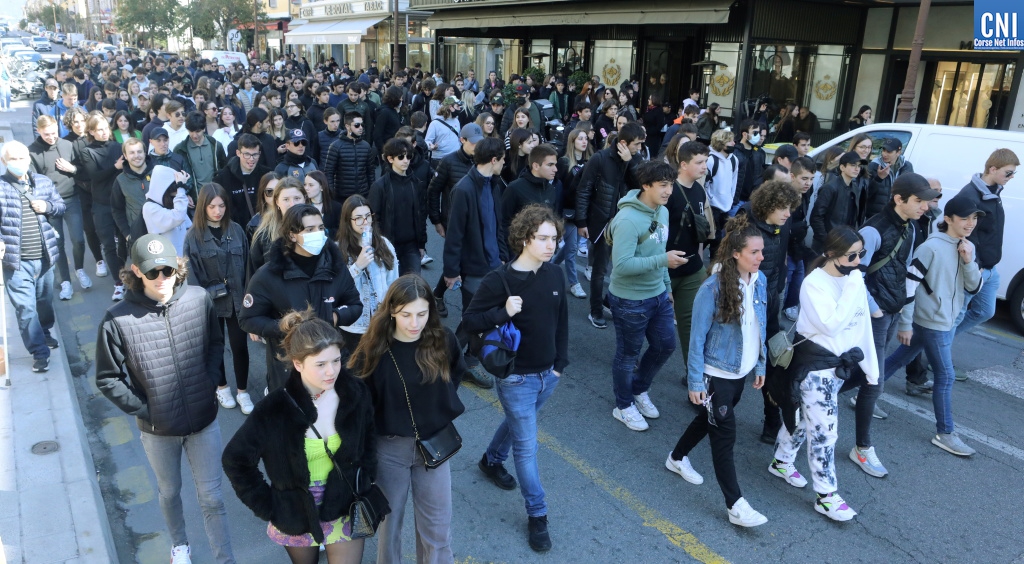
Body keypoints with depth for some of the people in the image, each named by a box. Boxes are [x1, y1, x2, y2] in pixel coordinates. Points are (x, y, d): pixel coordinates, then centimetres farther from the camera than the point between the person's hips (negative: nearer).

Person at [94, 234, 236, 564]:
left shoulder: (200, 300, -14)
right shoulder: (118, 320, -19)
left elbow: (216, 345, 3)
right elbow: (108, 380, -8)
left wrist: (208, 384, -3)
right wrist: (144, 410, -9)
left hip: (204, 420, 0)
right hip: (157, 429, 0)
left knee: (212, 497, 10)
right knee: (169, 492, 24)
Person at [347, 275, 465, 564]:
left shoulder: (443, 340, -12)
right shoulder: (374, 349, -17)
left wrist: (438, 410, 7)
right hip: (388, 446, -1)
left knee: (437, 526, 14)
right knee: (389, 519, 18)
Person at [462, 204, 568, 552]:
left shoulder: (555, 275, -4)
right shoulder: (499, 280, -20)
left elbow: (561, 322, 8)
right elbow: (469, 321, -17)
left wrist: (561, 363, 8)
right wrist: (502, 312, -33)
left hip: (548, 374, 6)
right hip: (516, 378, -6)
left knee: (517, 423, 28)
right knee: (527, 446, 3)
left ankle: (491, 461, 56)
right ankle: (537, 514, 20)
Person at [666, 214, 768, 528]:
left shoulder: (759, 281, -4)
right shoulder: (713, 288, -23)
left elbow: (760, 328, 8)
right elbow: (697, 338, -17)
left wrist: (760, 365, 13)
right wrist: (695, 382, -15)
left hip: (741, 372, 7)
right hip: (716, 373, -7)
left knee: (710, 419, 23)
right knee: (725, 435, 0)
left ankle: (678, 458, 46)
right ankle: (736, 506, 11)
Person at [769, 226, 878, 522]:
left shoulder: (855, 279, 1)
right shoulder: (813, 283, -19)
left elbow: (862, 325, 9)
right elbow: (832, 325, -28)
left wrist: (871, 366, 11)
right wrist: (852, 287, -26)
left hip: (841, 363, 7)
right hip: (815, 365, -7)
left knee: (804, 418, 20)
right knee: (824, 430, -3)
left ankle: (782, 462, 40)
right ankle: (826, 496, 10)